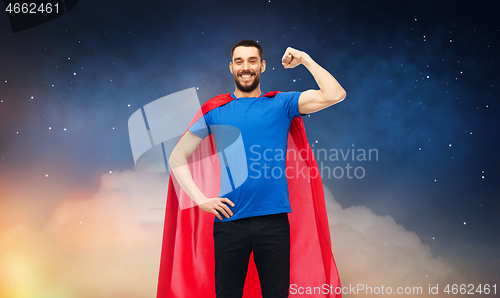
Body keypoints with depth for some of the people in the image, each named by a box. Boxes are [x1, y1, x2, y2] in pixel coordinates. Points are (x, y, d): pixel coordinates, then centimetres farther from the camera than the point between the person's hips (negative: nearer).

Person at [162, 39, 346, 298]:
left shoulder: (281, 103, 6)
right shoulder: (215, 111, 7)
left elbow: (335, 95, -5)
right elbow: (177, 158, 7)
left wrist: (305, 59, -1)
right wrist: (201, 199, -3)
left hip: (274, 219, 0)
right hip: (229, 221, 1)